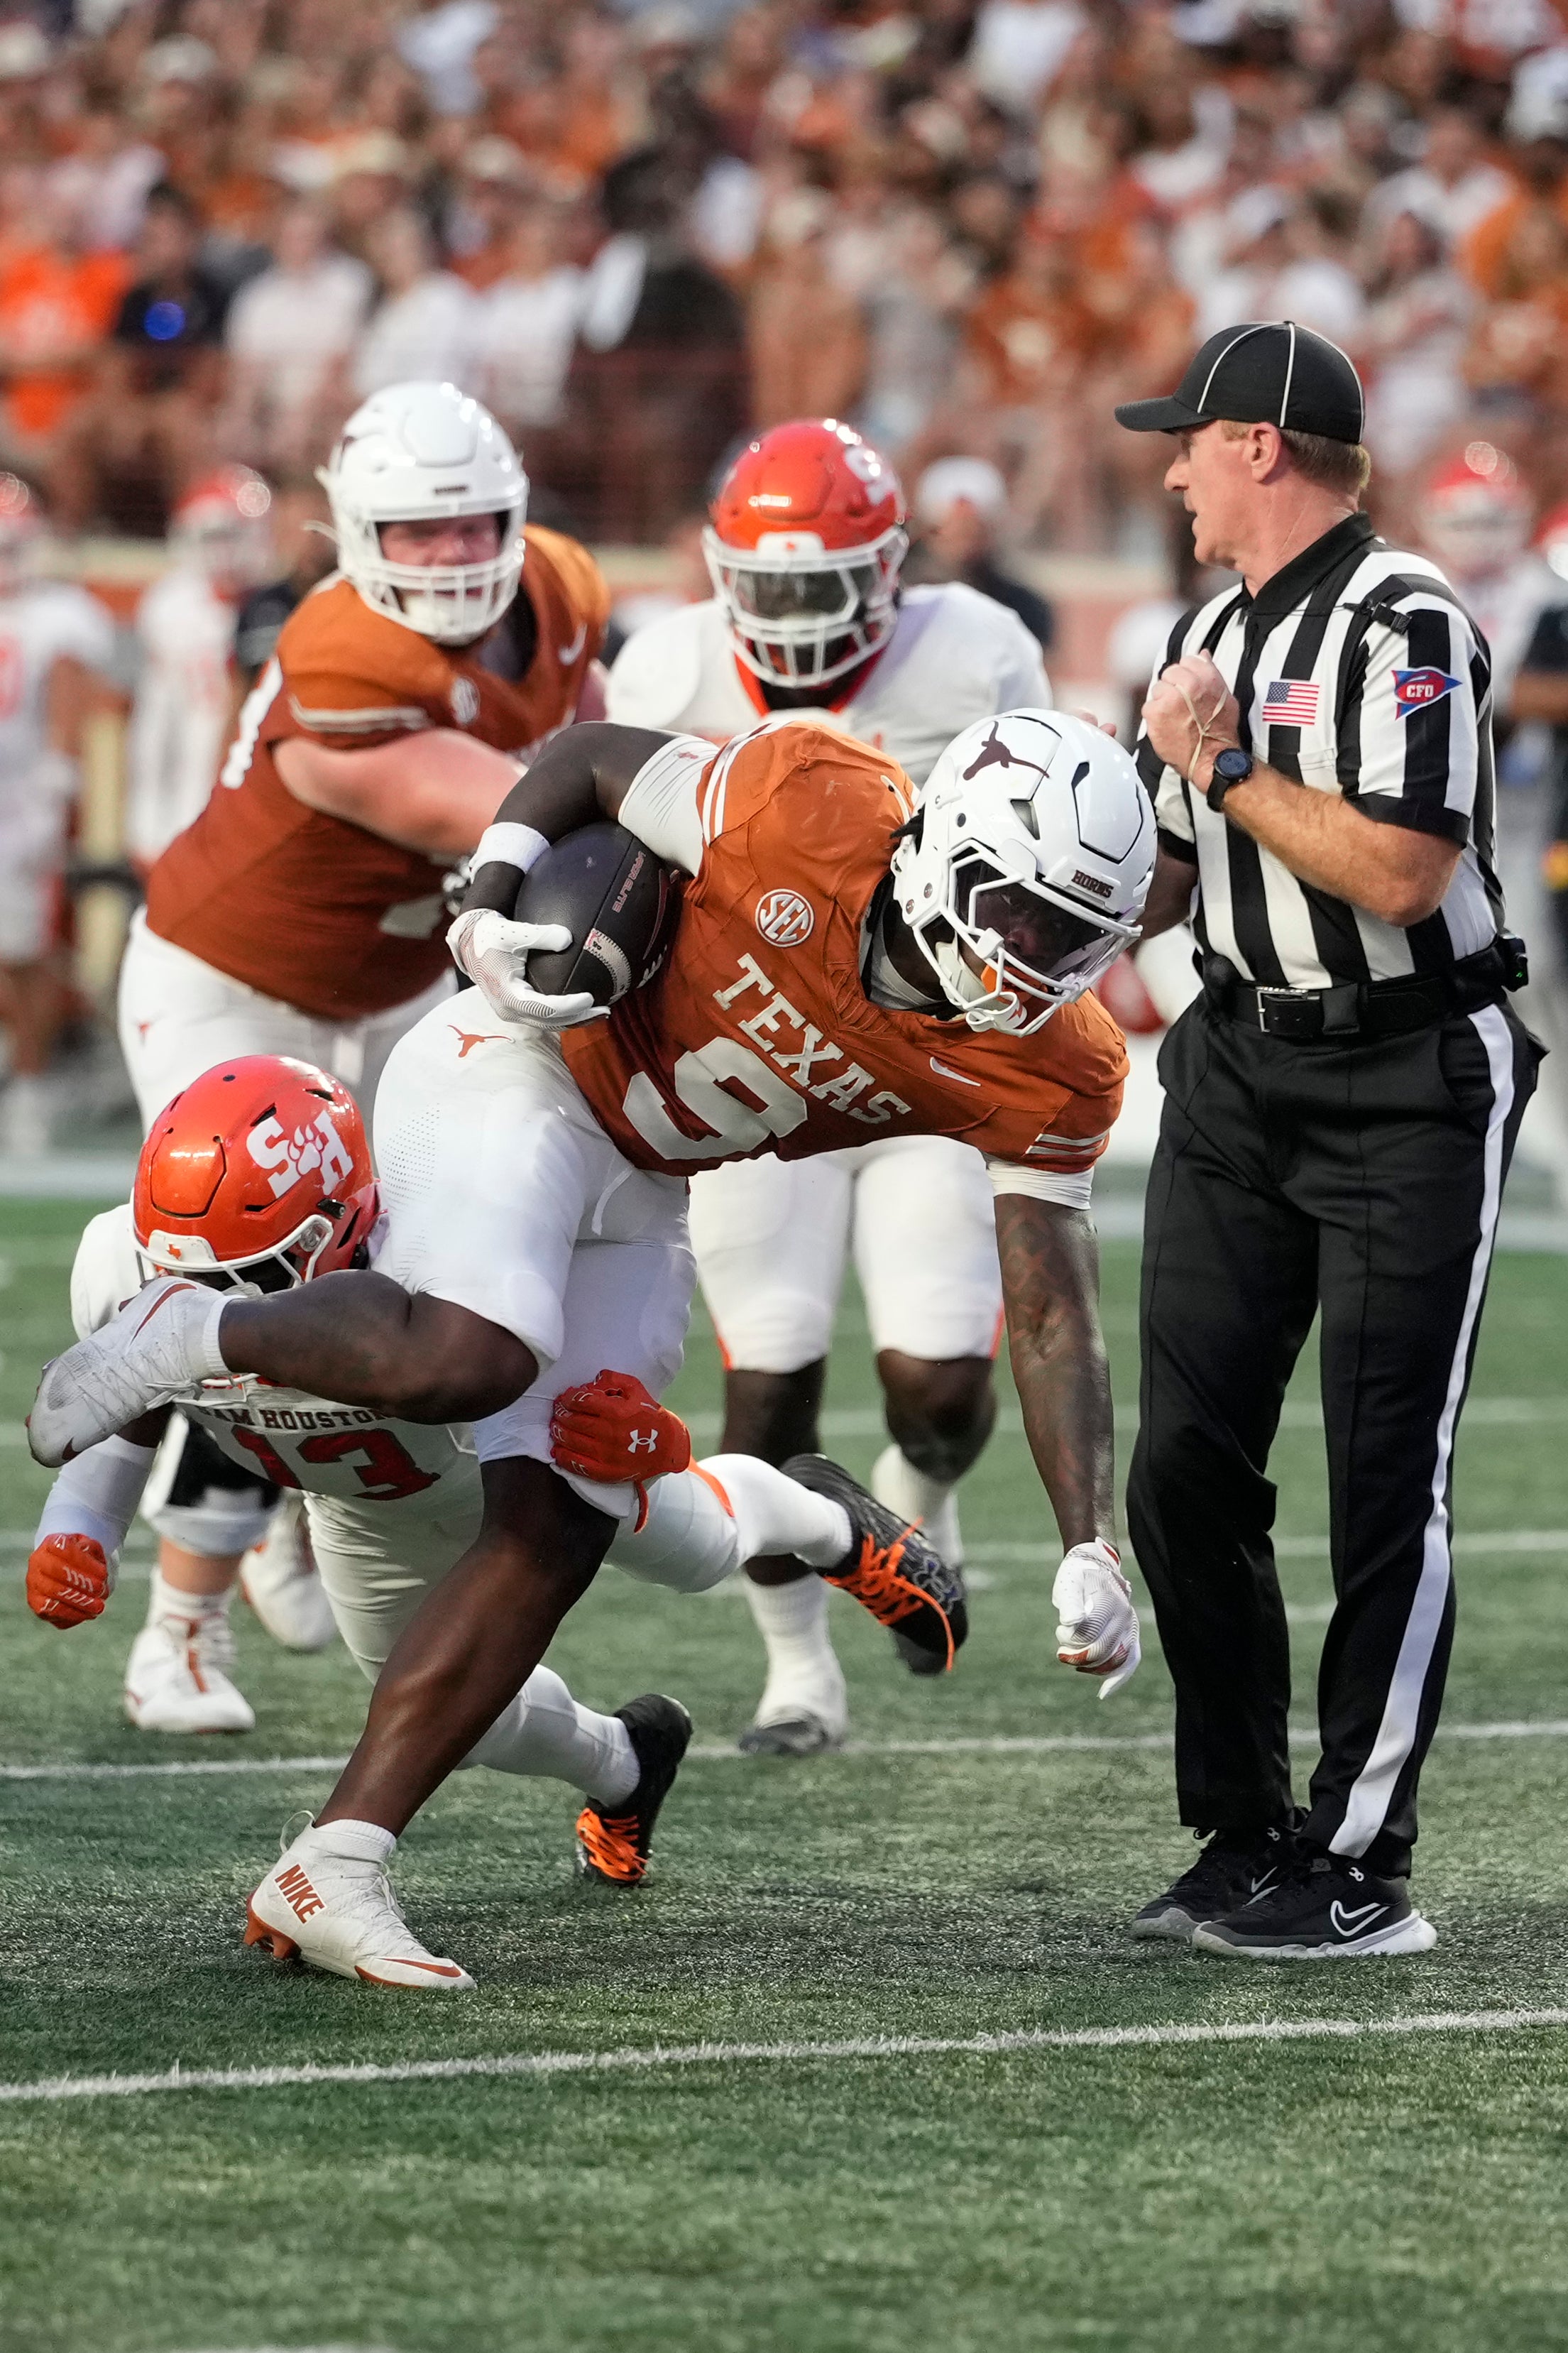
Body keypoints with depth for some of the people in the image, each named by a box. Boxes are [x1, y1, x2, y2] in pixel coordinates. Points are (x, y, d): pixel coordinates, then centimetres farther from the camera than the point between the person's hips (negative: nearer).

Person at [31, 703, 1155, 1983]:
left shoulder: (1050, 1071, -13)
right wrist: (490, 912, -22)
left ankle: (336, 1864, -4)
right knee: (468, 1357, -35)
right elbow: (588, 759, -8)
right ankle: (195, 1333, -7)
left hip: (642, 1192, 6)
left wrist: (1092, 1552, -16)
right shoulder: (814, 812, -26)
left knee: (554, 1532, -7)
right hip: (523, 1075, -6)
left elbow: (1053, 1316, -9)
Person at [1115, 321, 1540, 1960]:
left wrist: (1228, 770, -17)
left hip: (1413, 1086, -8)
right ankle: (1246, 1834, 15)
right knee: (1185, 1470, 4)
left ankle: (1361, 1870, -1)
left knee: (1384, 1489, -5)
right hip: (1242, 1071, 8)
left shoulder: (1402, 626, -15)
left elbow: (1403, 872, -24)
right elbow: (1156, 884, 19)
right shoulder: (1211, 637, 13)